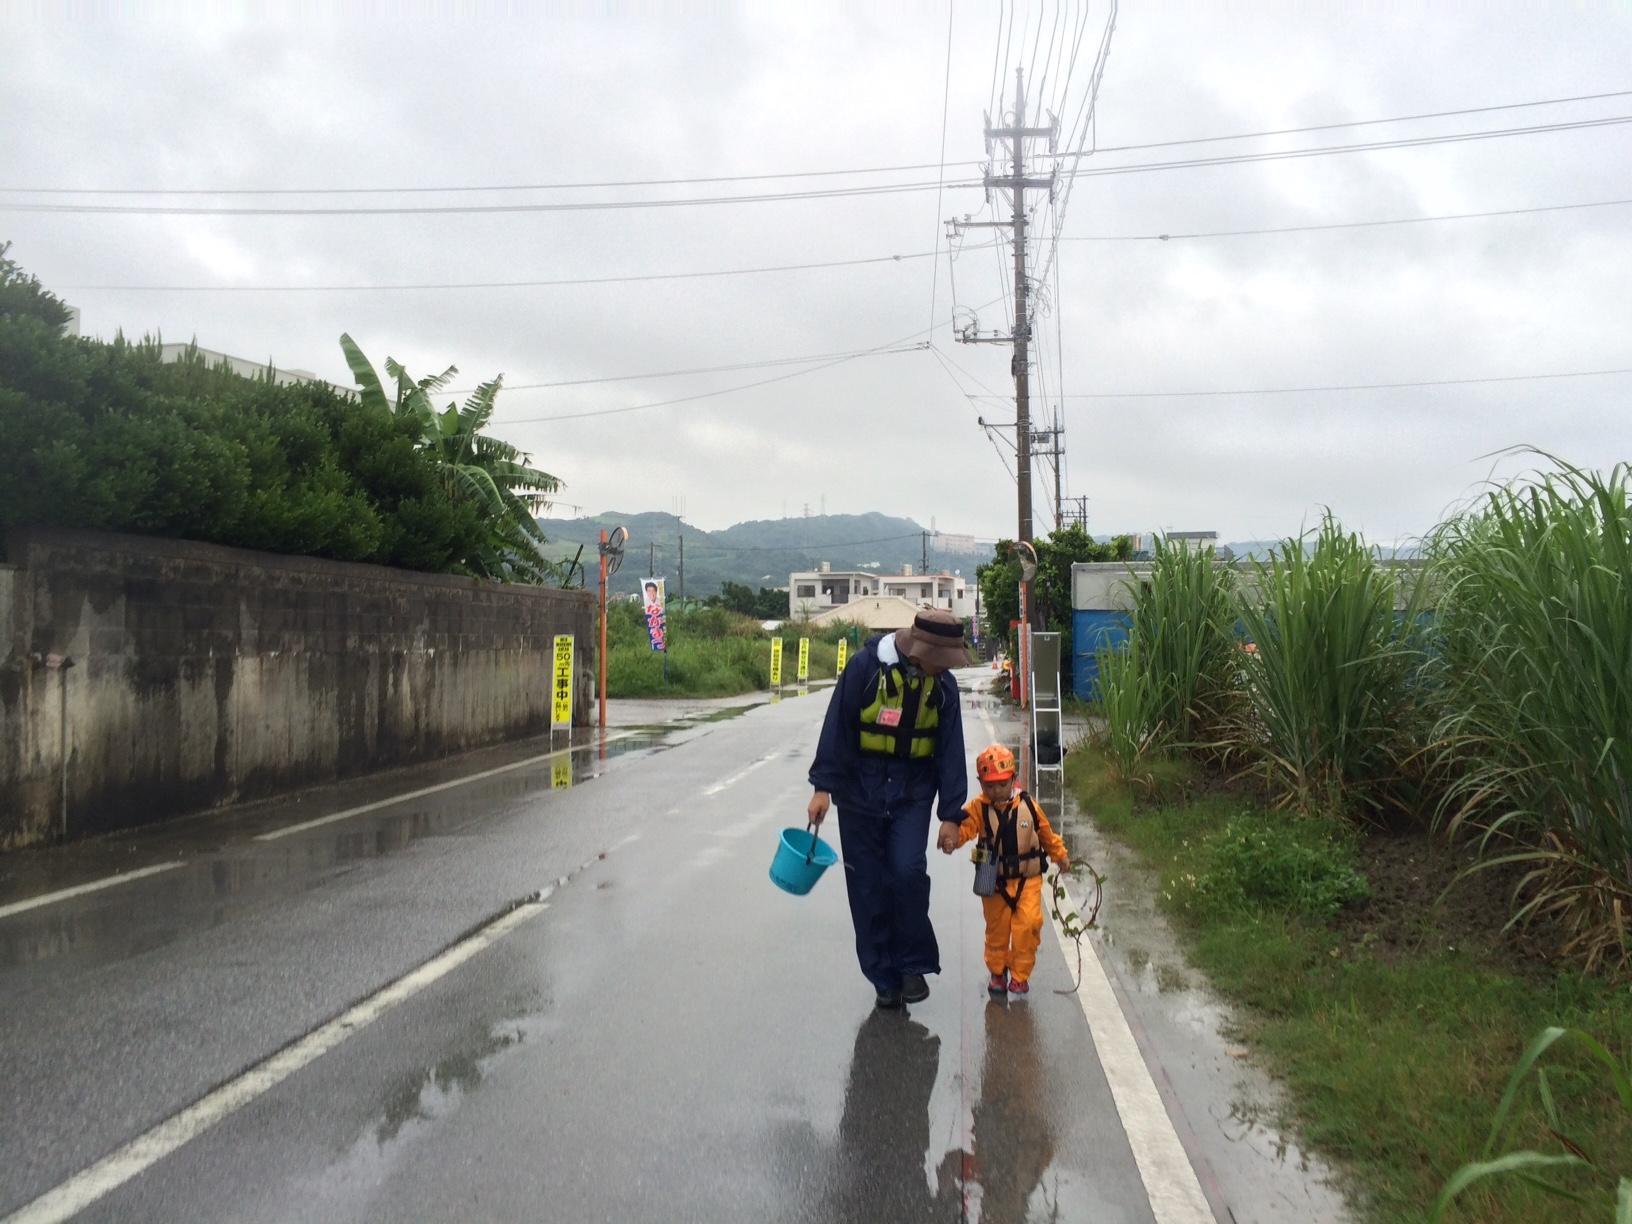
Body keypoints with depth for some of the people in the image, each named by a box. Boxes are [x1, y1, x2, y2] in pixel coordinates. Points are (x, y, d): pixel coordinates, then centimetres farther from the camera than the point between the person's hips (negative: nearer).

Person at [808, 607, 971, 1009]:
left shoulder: (943, 684, -1)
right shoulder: (866, 666, -13)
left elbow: (951, 748, 3)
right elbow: (837, 727, -10)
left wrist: (951, 813, 1)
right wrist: (823, 786, -12)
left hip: (912, 792, 2)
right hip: (861, 791, -2)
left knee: (908, 871, -14)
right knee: (868, 886, 2)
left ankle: (914, 964, 6)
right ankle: (885, 979, 16)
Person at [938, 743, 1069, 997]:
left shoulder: (1028, 805, -4)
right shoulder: (979, 808, -10)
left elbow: (1046, 833, 11)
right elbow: (964, 827, -27)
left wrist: (1060, 854, 14)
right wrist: (951, 837, -48)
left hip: (1027, 880, 0)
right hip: (994, 882, 0)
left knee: (1027, 926, -10)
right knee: (997, 929, 11)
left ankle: (1020, 976, 8)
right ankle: (998, 974, 32)